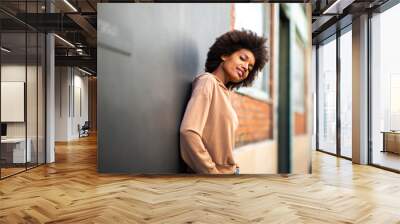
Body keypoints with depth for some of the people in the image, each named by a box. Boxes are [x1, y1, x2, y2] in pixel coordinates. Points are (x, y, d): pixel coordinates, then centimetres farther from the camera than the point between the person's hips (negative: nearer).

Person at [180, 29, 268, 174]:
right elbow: (189, 132, -21)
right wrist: (213, 174, -17)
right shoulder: (207, 81, -10)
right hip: (209, 174, -8)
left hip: (228, 173, 8)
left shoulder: (224, 92, 11)